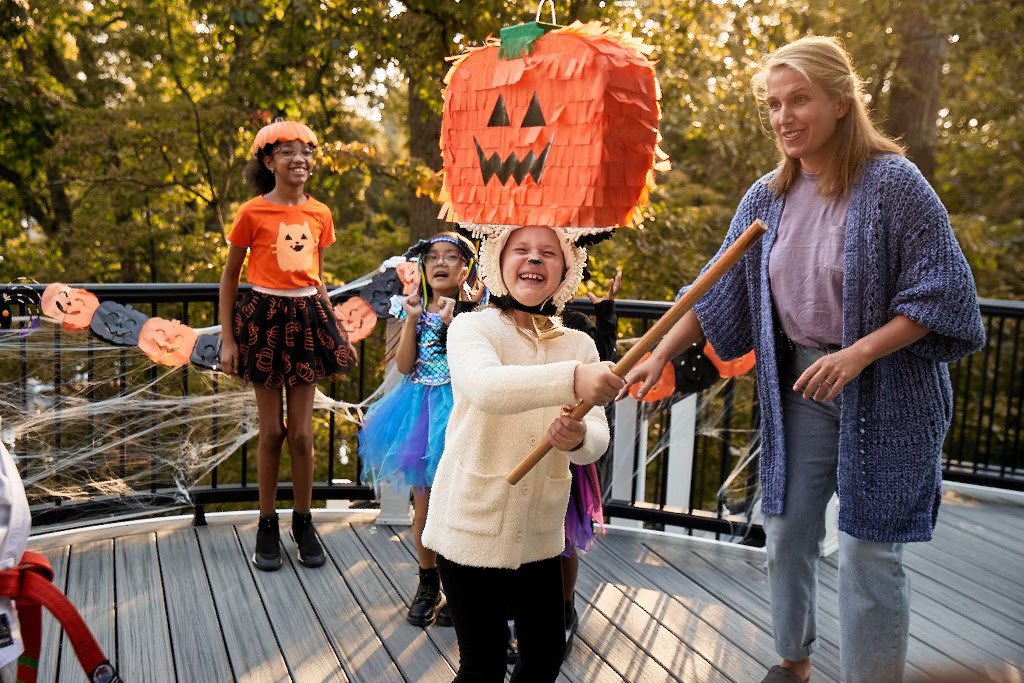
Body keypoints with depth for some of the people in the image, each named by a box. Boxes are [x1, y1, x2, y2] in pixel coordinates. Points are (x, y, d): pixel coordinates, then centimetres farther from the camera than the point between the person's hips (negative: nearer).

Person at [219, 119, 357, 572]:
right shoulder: (253, 212, -6)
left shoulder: (320, 214, 6)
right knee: (271, 430, 4)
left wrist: (337, 334, 11)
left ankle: (303, 522, 22)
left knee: (302, 432, 5)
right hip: (264, 317, -3)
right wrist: (228, 339, -4)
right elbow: (230, 277, 0)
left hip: (306, 318, 3)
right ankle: (267, 525, 21)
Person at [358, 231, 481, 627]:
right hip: (420, 409, 3)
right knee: (424, 506, 12)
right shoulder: (414, 309, 7)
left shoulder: (472, 311, -4)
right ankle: (427, 583, 29)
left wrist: (449, 321, -21)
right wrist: (412, 319, -10)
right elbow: (404, 365, -1)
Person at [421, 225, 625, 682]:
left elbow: (598, 438, -6)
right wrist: (572, 379, -47)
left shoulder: (580, 345, 4)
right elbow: (486, 387, -33)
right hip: (473, 526, -4)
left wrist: (577, 438, -30)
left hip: (539, 529, 5)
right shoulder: (471, 328, -10)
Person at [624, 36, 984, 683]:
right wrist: (661, 355, -5)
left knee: (869, 550, -1)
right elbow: (720, 292, 4)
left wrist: (857, 354, -22)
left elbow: (943, 294, -13)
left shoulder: (893, 182, -13)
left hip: (885, 393, -5)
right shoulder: (767, 198, 3)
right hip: (799, 388, 5)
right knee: (788, 533, 13)